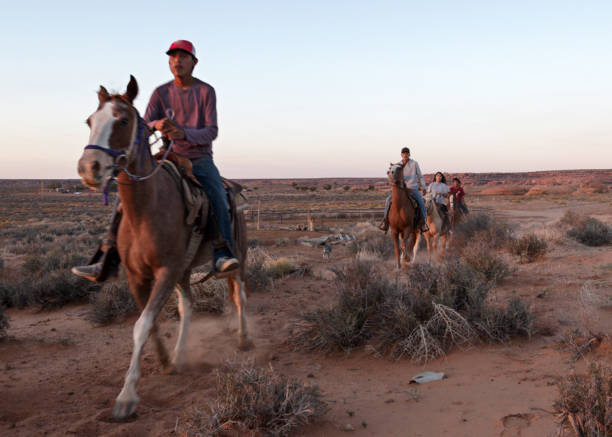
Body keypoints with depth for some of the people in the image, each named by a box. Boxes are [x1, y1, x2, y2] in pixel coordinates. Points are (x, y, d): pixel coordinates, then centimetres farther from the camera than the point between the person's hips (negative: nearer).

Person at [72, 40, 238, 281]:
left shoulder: (206, 91, -1)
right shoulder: (161, 93, 5)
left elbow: (211, 131, -10)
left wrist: (183, 133, -30)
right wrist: (156, 124, -30)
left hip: (200, 159, -2)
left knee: (217, 195, -34)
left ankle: (222, 255, -41)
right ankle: (107, 261, -14)